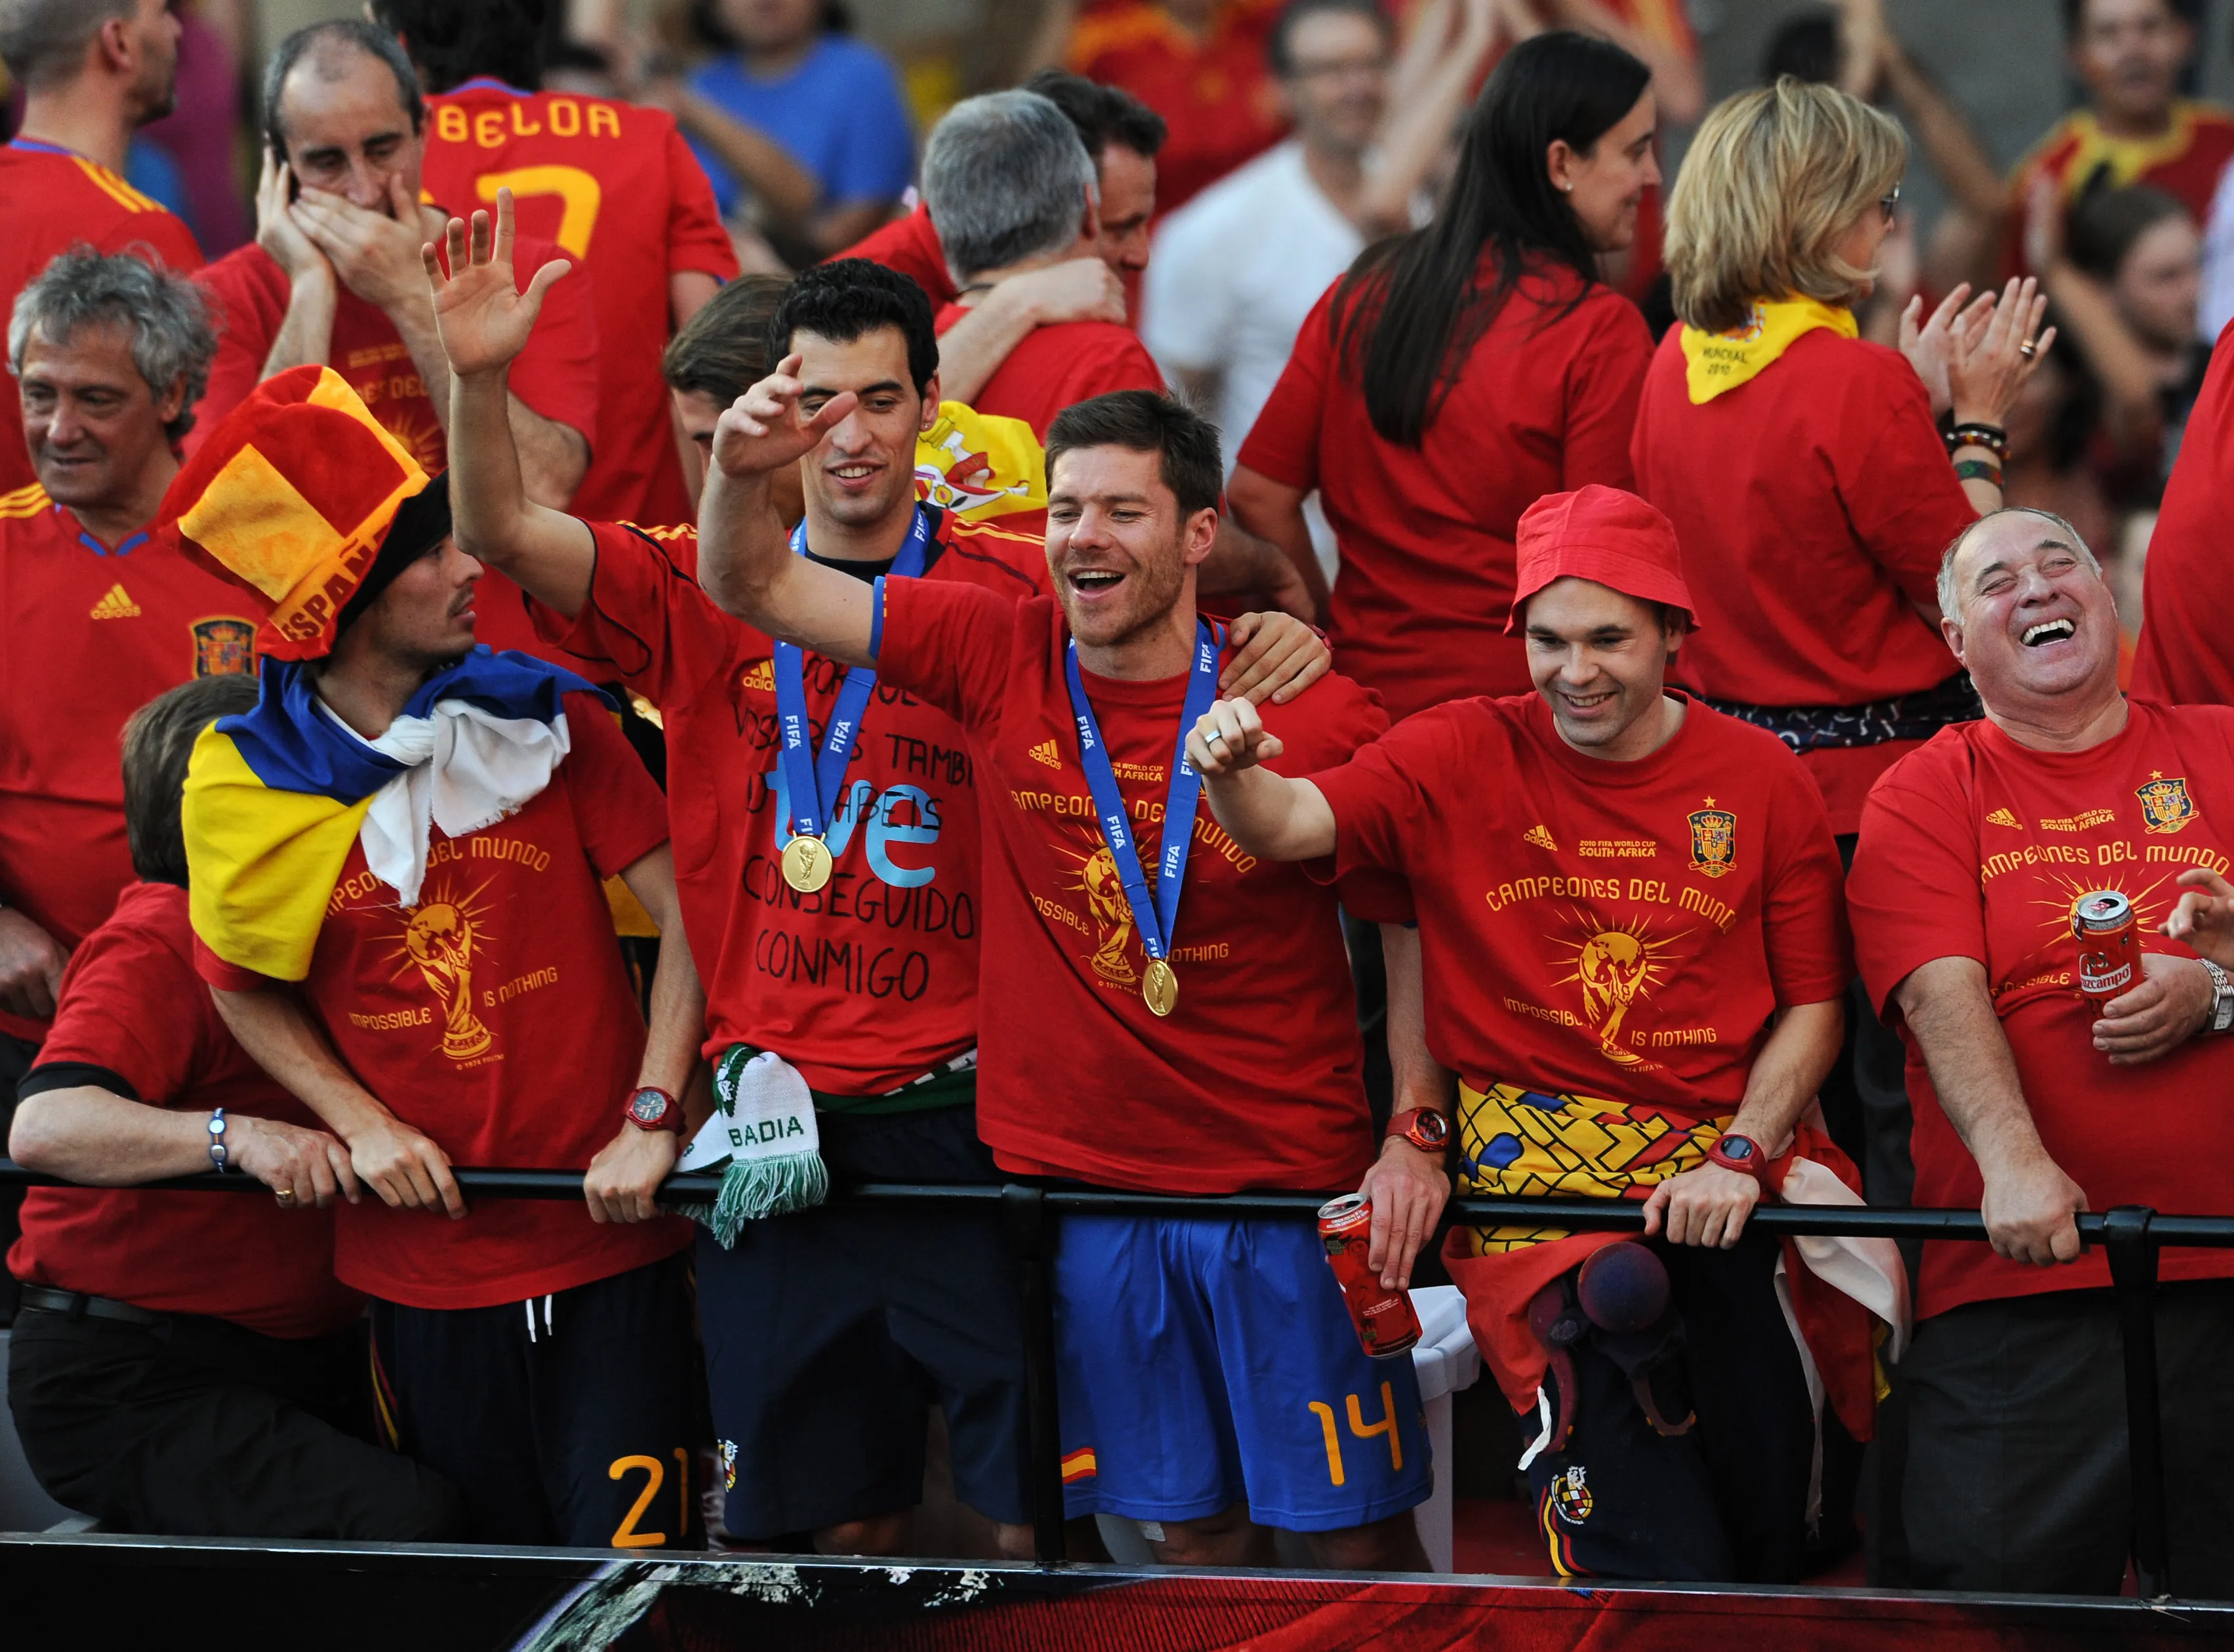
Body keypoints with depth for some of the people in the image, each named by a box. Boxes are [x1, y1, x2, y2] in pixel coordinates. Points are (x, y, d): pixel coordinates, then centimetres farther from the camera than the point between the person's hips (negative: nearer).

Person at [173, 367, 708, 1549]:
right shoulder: (247, 785, -4)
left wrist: (650, 1121, -11)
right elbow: (247, 991, 10)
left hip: (608, 1240, -1)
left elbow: (689, 909, -4)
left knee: (631, 1560, -5)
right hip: (422, 1258, 1)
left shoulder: (547, 721, -4)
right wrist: (364, 1130, -4)